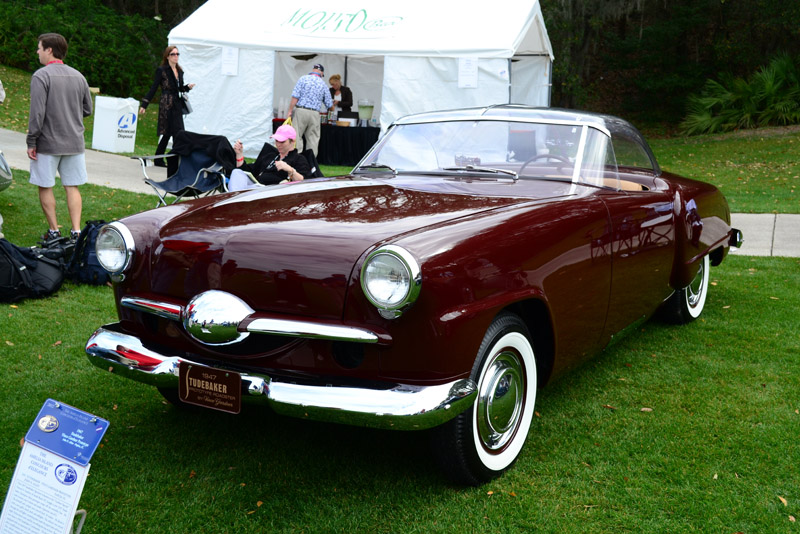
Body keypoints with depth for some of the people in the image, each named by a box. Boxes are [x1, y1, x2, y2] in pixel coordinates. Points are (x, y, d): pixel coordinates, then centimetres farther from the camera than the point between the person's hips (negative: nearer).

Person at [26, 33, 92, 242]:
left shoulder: (41, 76, -11)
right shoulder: (78, 76, 6)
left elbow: (37, 113, -16)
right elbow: (87, 109, 11)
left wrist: (31, 142, -10)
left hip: (48, 143, -5)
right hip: (74, 142, 5)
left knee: (45, 187, 8)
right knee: (72, 187, 9)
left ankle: (54, 232, 12)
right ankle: (76, 231, 4)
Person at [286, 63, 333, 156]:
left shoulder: (303, 79, 1)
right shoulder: (323, 84, 9)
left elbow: (295, 97, -7)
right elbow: (329, 105, 13)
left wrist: (290, 111, -3)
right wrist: (327, 110, 35)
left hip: (301, 111, -2)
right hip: (314, 113, 2)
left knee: (296, 137, 0)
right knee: (313, 139, 7)